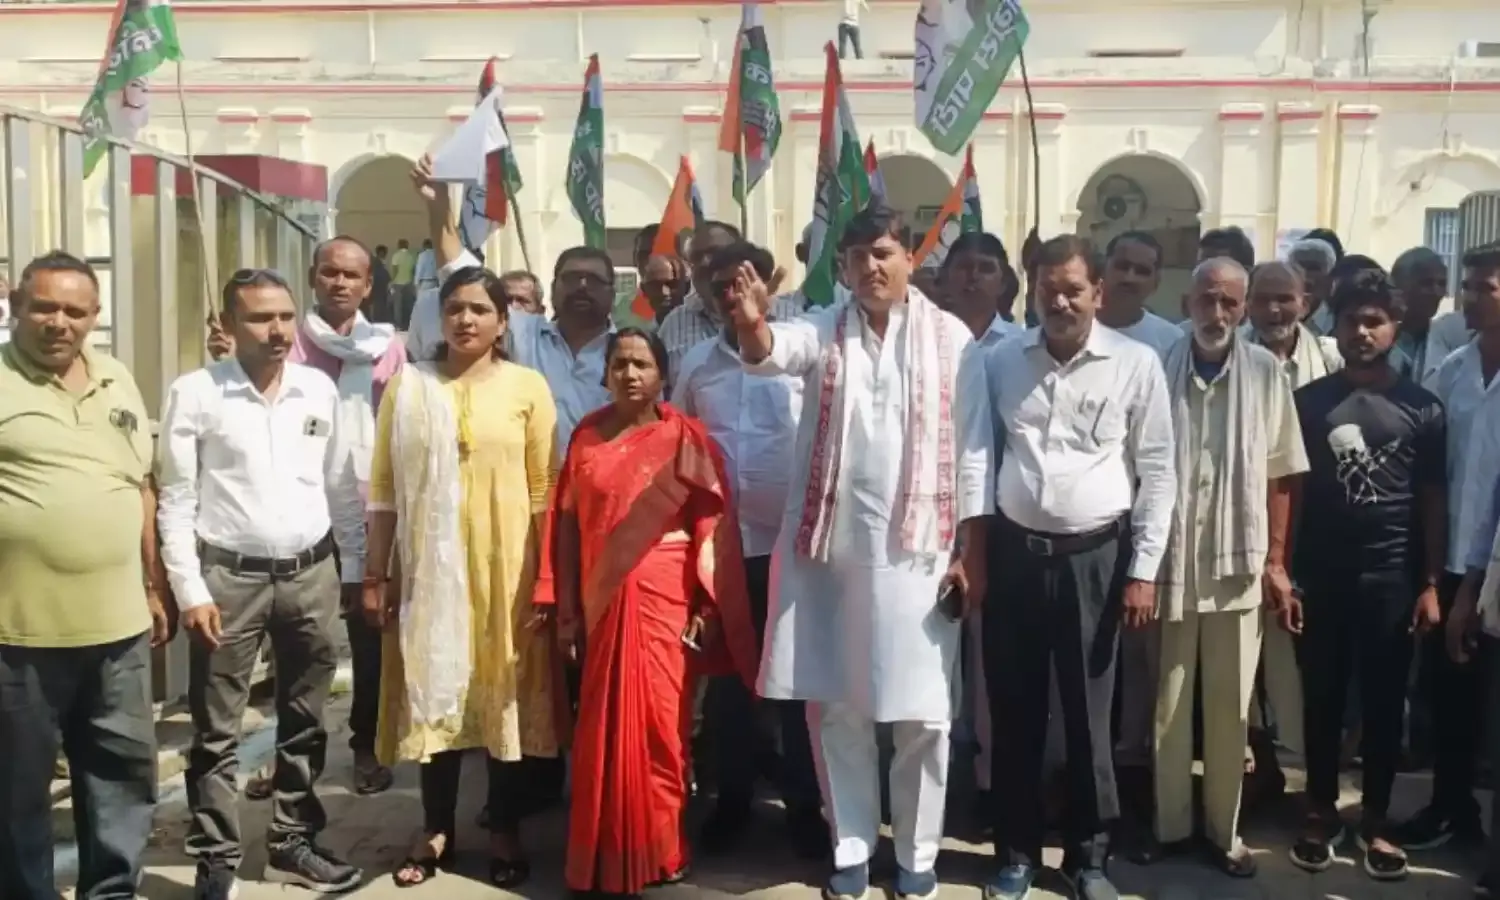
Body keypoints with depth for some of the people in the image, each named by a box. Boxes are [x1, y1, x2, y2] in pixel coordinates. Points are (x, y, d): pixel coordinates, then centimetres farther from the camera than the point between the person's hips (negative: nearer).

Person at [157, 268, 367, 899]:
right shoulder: (195, 393, -6)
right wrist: (190, 591, -9)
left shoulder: (319, 389, 4)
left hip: (312, 573, 4)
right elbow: (176, 501, -5)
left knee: (304, 723, 14)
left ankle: (293, 844, 28)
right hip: (229, 576, -3)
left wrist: (354, 569, 11)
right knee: (217, 732, 4)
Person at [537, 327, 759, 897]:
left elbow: (713, 524, -5)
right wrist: (565, 608, 4)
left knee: (659, 721, 0)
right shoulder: (586, 437, 8)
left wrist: (707, 607, -11)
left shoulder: (686, 438, -2)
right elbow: (567, 523, 8)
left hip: (665, 597, -3)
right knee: (605, 726, 9)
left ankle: (658, 852, 16)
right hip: (603, 599, 3)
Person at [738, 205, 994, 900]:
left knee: (922, 715, 5)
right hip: (832, 547, 2)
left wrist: (970, 554, -5)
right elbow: (769, 354, -18)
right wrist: (752, 325, -42)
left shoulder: (952, 338, 0)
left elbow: (973, 450, -1)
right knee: (835, 709, 10)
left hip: (918, 549, -2)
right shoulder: (822, 331, 4)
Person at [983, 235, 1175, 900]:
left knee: (1088, 714, 8)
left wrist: (1144, 570, -5)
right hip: (1015, 551, 2)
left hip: (1095, 556, -2)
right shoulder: (1002, 360, 3)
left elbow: (1158, 471, -2)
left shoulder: (1136, 363, -4)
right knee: (1015, 711, 10)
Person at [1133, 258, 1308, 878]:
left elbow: (1279, 474, 2)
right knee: (1169, 706, 10)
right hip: (1169, 562, 0)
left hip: (1239, 564, 1)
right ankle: (1170, 825, 24)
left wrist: (1276, 560, -1)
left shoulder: (1266, 372, 0)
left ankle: (1224, 829, 23)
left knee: (1230, 708, 10)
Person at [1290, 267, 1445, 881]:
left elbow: (1433, 502, 3)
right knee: (1322, 699, 8)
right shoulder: (1307, 401, 2)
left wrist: (1431, 584, -2)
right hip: (1321, 575, 0)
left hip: (1391, 577, 0)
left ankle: (1375, 821, 22)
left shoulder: (1421, 408, 2)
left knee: (1384, 703, 8)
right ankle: (1321, 813, 22)